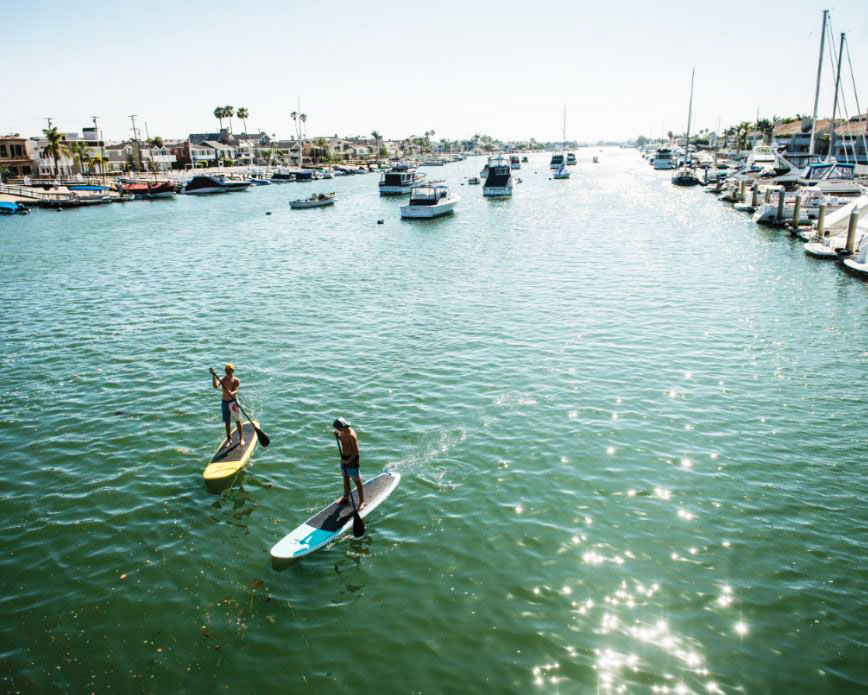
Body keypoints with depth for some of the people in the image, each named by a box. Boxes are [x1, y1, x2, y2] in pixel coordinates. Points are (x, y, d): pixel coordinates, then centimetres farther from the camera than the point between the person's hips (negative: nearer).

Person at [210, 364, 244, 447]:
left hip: (233, 402, -2)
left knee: (238, 421, 3)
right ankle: (229, 439, 27)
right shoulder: (222, 379, -2)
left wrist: (231, 393, -46)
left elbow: (236, 390, -23)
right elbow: (215, 386, -22)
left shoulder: (236, 380, -7)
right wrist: (213, 375, -32)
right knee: (227, 422, 12)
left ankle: (241, 439, 14)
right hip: (225, 403, 2)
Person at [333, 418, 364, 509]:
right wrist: (337, 435, -4)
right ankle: (346, 498, 37)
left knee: (357, 480, 3)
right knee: (345, 478, 21)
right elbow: (342, 439, 16)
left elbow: (356, 451, -24)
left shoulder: (351, 435, -27)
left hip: (352, 459, -9)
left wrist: (348, 460, -27)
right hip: (344, 457, 9)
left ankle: (362, 501, 14)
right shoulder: (343, 432, -1)